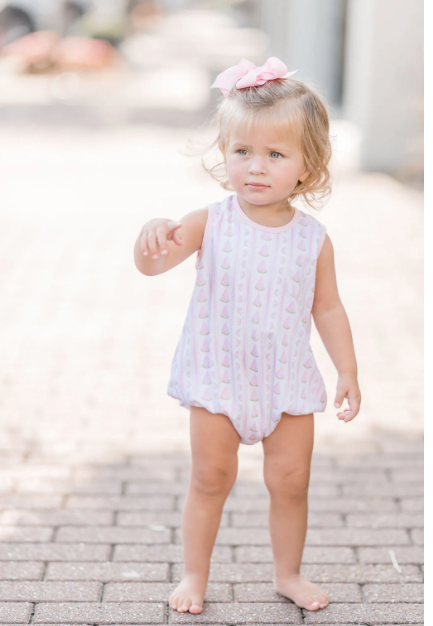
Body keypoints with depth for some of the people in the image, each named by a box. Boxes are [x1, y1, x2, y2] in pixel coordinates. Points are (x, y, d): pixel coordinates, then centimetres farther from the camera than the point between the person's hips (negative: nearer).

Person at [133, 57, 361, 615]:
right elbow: (151, 264, -21)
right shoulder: (210, 223, -11)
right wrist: (152, 236, -43)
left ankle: (288, 573, 30)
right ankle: (194, 574, 23)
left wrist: (348, 370, 4)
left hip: (287, 379, 1)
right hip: (218, 375, -1)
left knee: (290, 482, 10)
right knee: (210, 479, 7)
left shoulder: (313, 238, -6)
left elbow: (327, 308, 3)